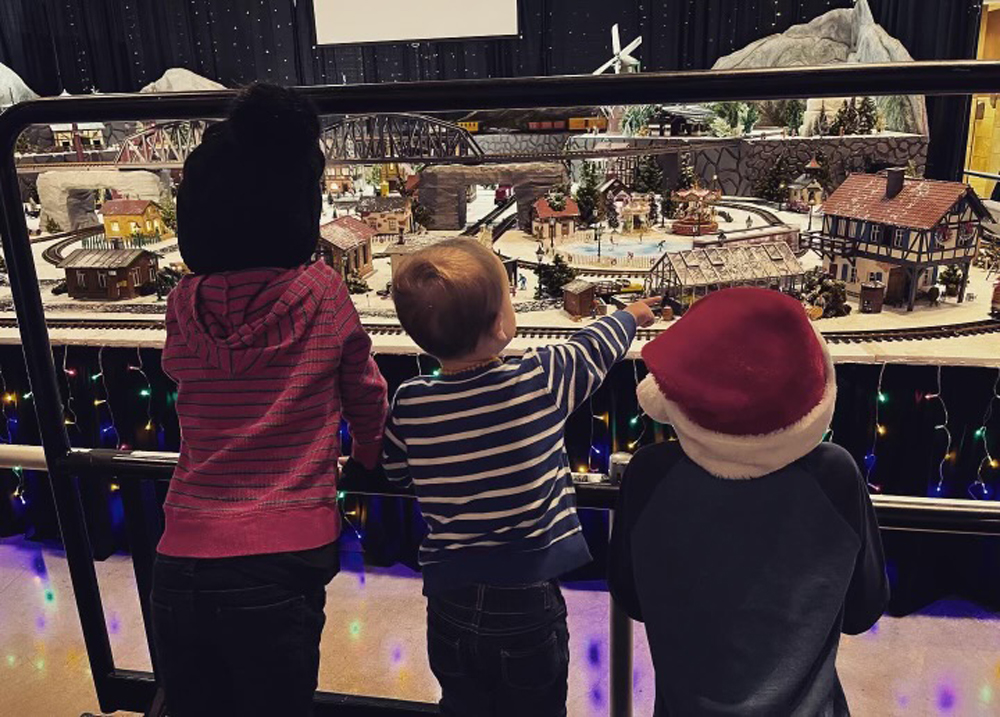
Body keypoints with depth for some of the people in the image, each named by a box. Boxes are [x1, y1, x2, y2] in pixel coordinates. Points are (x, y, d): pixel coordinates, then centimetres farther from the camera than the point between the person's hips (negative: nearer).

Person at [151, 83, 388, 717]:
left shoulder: (183, 305, 1)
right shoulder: (322, 293, -7)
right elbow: (368, 400, 7)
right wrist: (370, 455, 27)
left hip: (180, 567, 4)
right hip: (280, 567, -3)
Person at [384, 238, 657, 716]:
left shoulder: (408, 403, -11)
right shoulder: (542, 378, -17)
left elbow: (395, 472, 8)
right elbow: (595, 348, 4)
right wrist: (631, 315, 26)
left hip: (450, 600, 2)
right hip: (527, 601, -2)